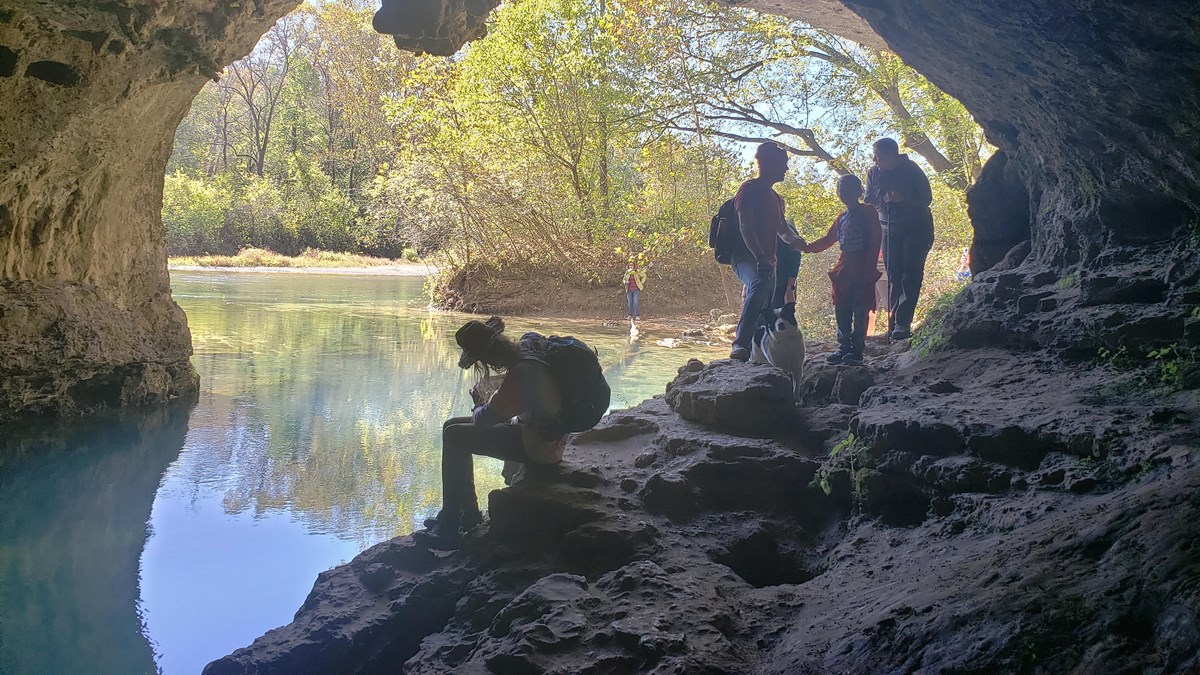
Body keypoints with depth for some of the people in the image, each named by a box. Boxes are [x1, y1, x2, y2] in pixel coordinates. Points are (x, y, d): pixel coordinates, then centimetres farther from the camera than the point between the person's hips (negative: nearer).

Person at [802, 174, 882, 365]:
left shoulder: (867, 213, 0)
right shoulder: (841, 218, 19)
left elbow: (875, 242, -7)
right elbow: (828, 240, 24)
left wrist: (869, 268, -14)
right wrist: (806, 248, 12)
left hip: (863, 269, -7)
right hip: (844, 270, 7)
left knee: (860, 311, -7)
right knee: (842, 311, 4)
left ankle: (857, 350, -6)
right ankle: (844, 347, 9)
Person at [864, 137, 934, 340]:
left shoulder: (911, 170, -11)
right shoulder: (874, 173, 0)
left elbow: (926, 198, -10)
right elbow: (870, 202, 10)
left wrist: (903, 198, -28)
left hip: (916, 227, -4)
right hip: (889, 229, 4)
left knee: (911, 274, -12)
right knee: (894, 276, 2)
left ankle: (901, 322, -15)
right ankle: (895, 323, 6)